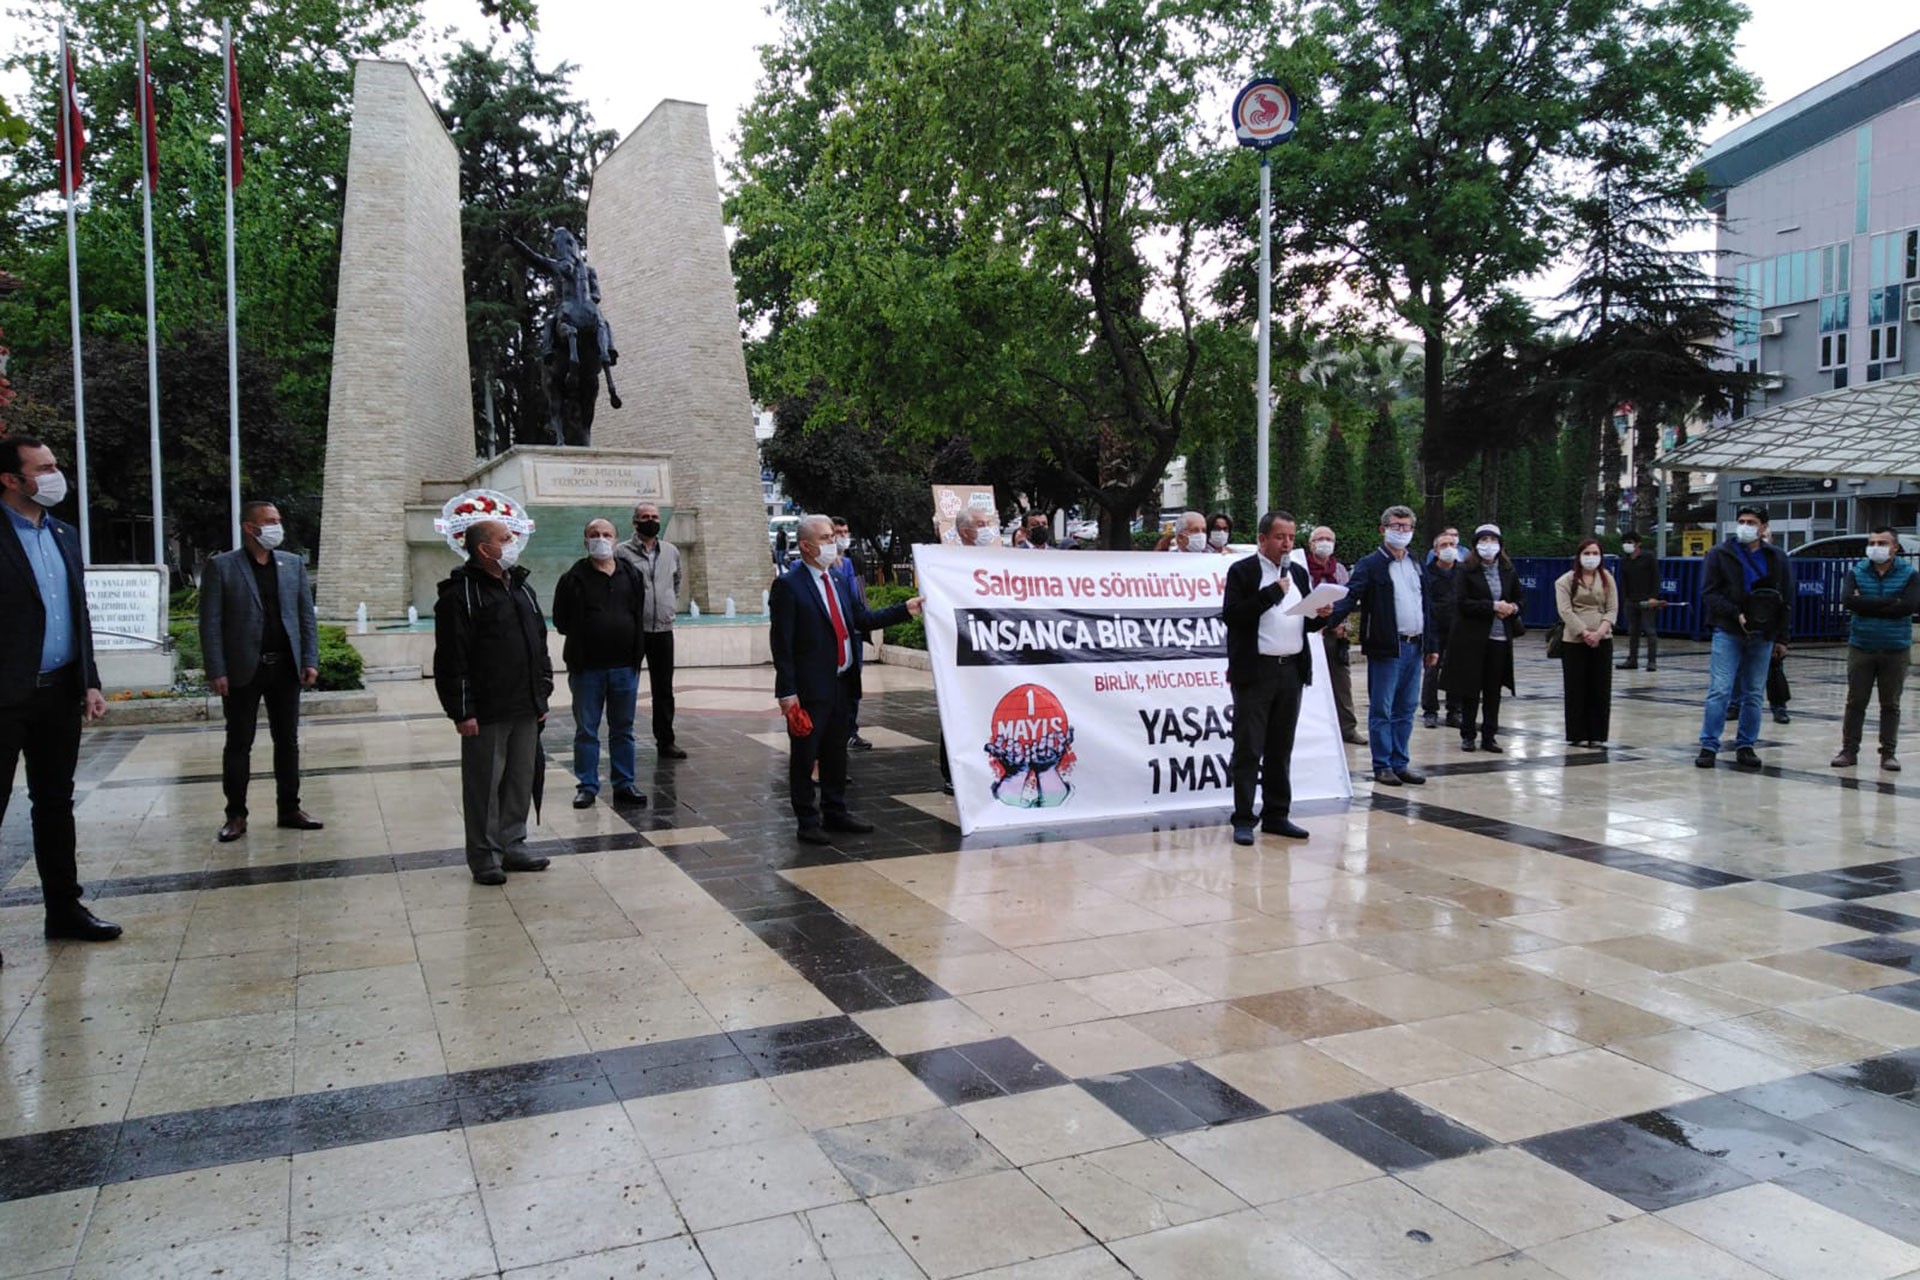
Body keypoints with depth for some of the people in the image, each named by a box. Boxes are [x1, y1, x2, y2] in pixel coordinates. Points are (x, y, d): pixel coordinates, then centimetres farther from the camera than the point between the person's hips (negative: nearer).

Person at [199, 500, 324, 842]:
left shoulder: (293, 564, 9)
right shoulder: (221, 567, -3)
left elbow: (307, 616, 9)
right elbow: (210, 623, -5)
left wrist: (310, 660, 1)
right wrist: (216, 671, -11)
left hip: (286, 668, 3)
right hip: (243, 670, -3)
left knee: (288, 741, 8)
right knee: (239, 744, 5)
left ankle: (290, 809, 17)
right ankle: (236, 815, 13)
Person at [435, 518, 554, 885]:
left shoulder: (521, 588, 15)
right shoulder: (461, 593, -10)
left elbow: (540, 645, 20)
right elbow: (451, 659, -14)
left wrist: (542, 695, 16)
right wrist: (461, 712, -16)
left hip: (525, 710, 7)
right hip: (486, 713, -7)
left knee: (521, 782, 12)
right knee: (484, 786, 1)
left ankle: (513, 847, 24)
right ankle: (485, 857, 11)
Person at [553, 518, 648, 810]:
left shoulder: (632, 576, 6)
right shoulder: (574, 579, -2)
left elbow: (639, 617, 10)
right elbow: (562, 621, 0)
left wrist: (635, 653, 4)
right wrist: (582, 642, -3)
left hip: (624, 667, 2)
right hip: (587, 668, -2)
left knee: (623, 729, 10)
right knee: (586, 730, 6)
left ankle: (624, 784, 18)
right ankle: (587, 786, 15)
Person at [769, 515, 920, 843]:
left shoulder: (837, 580, 13)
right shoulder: (788, 585, -11)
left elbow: (863, 618, 14)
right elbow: (781, 641, -14)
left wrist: (905, 610, 4)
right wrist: (787, 692, -18)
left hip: (840, 682, 8)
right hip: (810, 687, -7)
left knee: (836, 752, 17)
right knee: (805, 754, 4)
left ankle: (835, 813, 29)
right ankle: (807, 822, 14)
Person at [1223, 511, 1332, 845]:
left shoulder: (1298, 573, 16)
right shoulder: (1242, 571, -3)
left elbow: (1307, 623, 19)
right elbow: (1231, 616, -15)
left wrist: (1321, 615, -3)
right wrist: (1272, 593, -16)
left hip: (1292, 671, 6)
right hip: (1255, 672, -6)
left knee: (1281, 749, 11)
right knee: (1248, 750, -3)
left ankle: (1276, 815, 19)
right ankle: (1243, 820, 2)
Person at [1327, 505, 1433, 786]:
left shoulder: (1416, 565, 17)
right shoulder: (1370, 564, -5)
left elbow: (1424, 607, 21)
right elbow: (1350, 596, -17)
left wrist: (1430, 646, 18)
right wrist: (1329, 620, -35)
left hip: (1414, 647, 6)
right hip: (1386, 647, -6)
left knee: (1405, 710, 11)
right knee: (1381, 710, 0)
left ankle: (1400, 764, 18)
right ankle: (1382, 766, 7)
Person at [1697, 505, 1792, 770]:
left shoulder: (1776, 558, 10)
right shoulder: (1720, 555, 2)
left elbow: (1787, 600, 11)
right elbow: (1709, 594, -4)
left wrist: (1782, 638, 6)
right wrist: (1736, 614, -16)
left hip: (1763, 637, 3)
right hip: (1728, 633, -3)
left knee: (1753, 695, 7)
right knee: (1719, 691, -9)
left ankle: (1745, 746, 15)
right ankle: (1709, 746, -5)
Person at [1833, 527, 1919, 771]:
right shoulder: (1857, 573, 3)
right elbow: (1847, 600, -15)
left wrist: (1867, 606, -15)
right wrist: (1890, 602, -18)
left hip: (1895, 650, -1)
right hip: (1861, 648, 1)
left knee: (1890, 704, 7)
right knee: (1855, 702, 4)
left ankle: (1888, 753, 15)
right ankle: (1849, 750, 10)